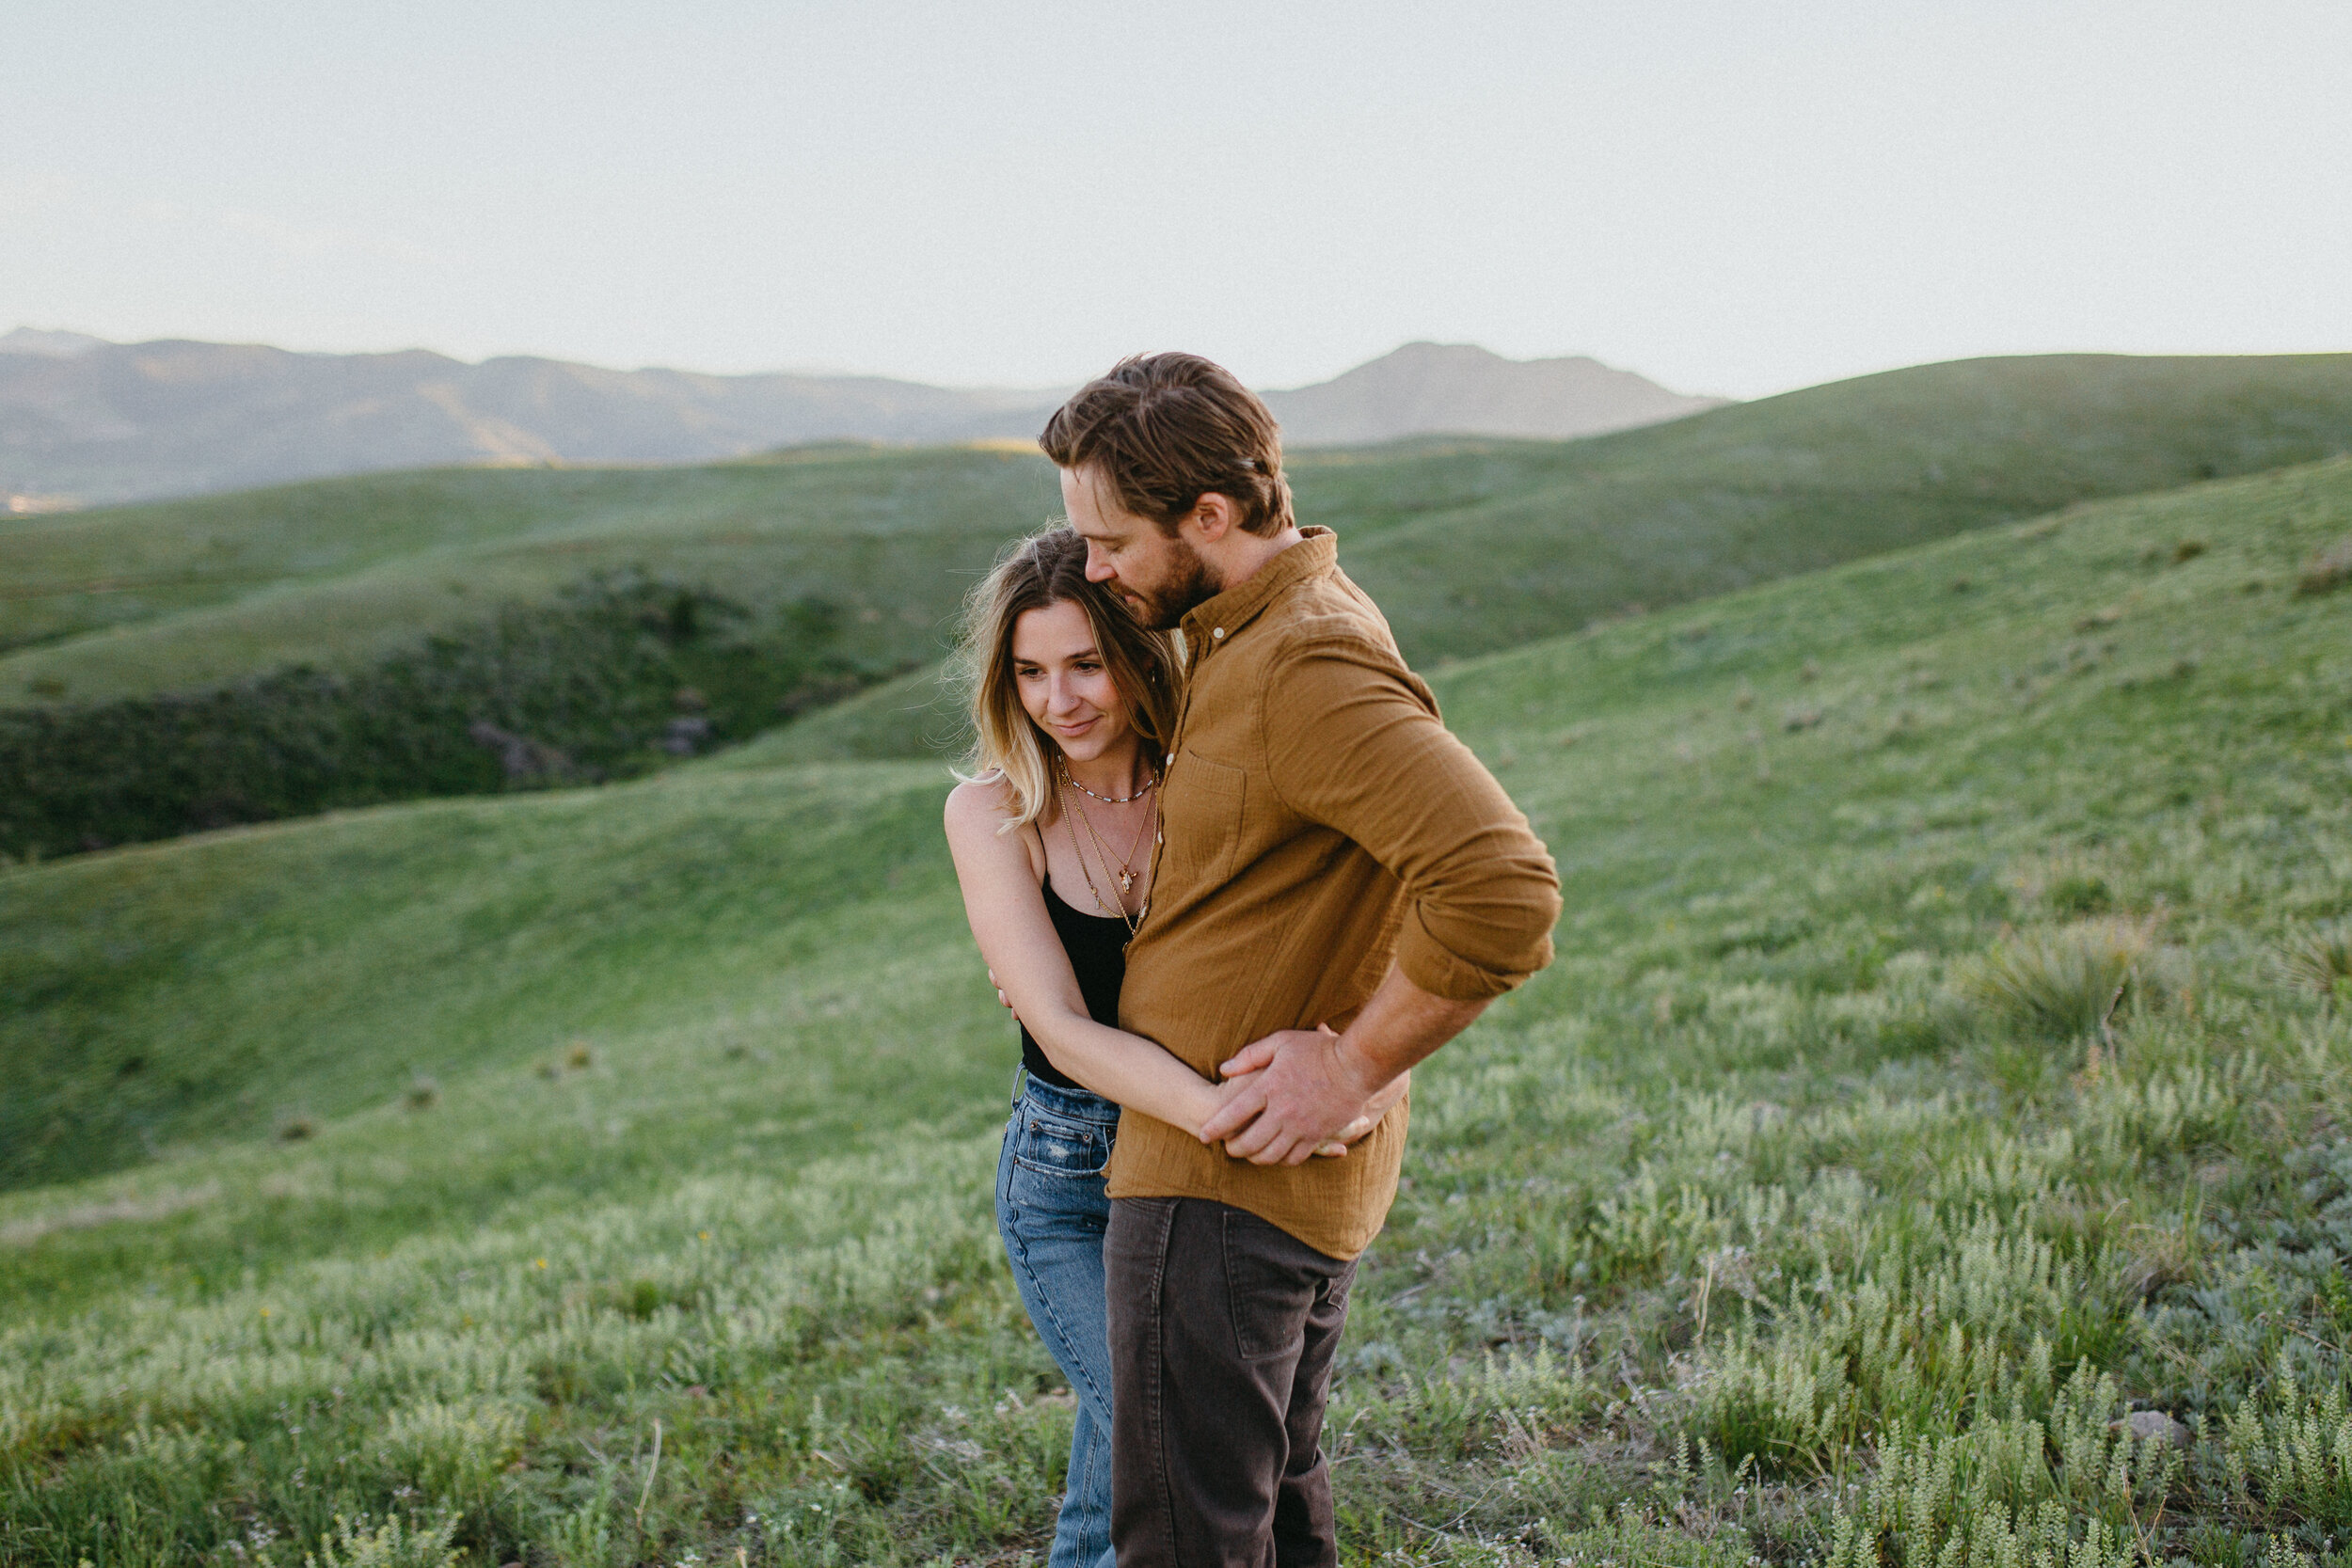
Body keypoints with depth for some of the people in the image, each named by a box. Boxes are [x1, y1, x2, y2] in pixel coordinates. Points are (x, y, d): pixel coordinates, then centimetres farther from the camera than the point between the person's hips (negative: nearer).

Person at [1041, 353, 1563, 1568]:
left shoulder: (1310, 668, -22)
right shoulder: (1242, 636, 11)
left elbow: (1504, 888, -32)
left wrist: (1352, 1069, -23)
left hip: (1224, 1184, -11)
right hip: (1290, 1187, 11)